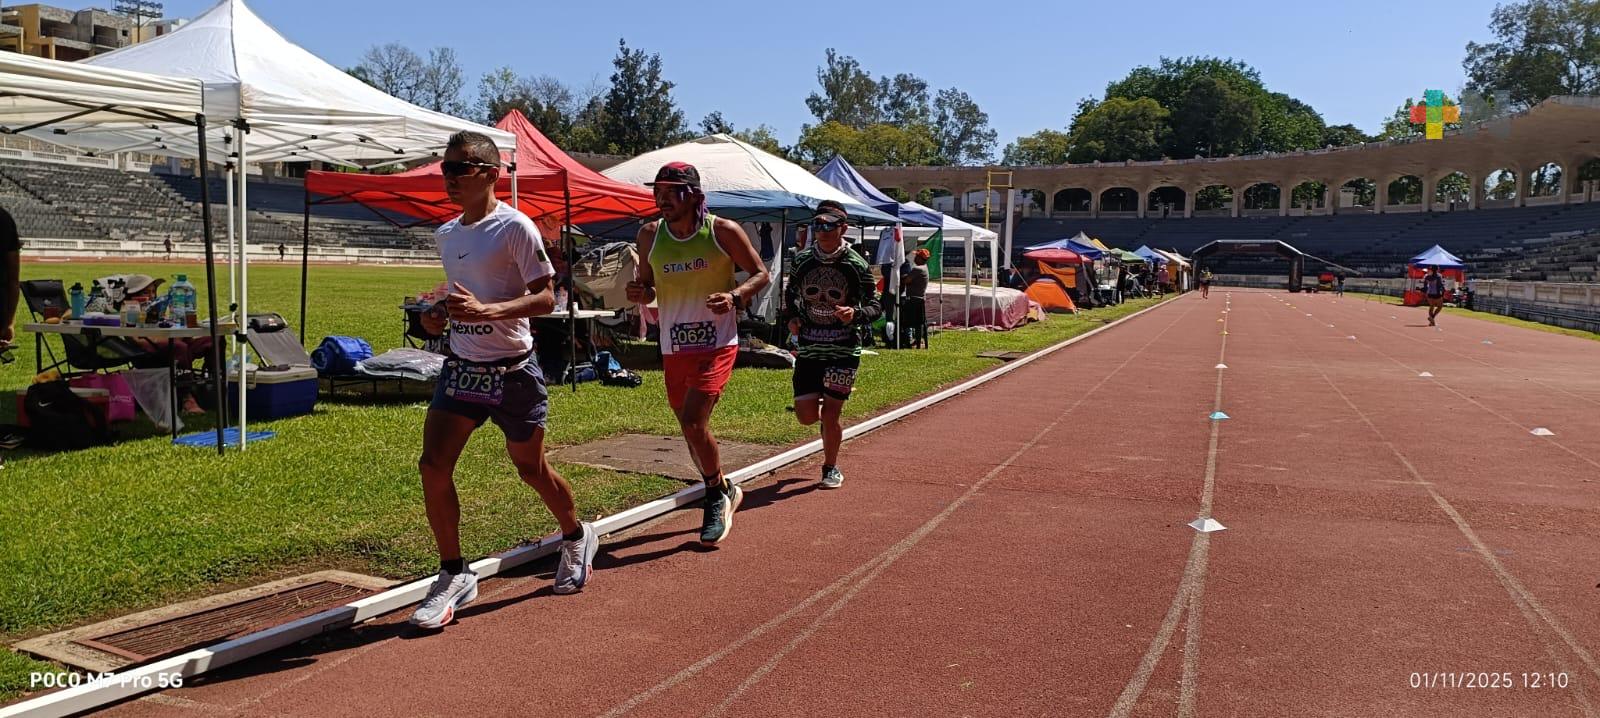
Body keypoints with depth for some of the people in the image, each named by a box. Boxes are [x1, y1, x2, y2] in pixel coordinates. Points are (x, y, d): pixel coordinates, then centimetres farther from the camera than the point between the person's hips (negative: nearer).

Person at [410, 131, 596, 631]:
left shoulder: (515, 227, -13)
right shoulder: (445, 235, 10)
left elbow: (546, 298, -16)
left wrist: (486, 311, -29)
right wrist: (440, 317, 1)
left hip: (512, 370, -6)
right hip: (461, 366, 6)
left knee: (530, 468, 8)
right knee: (433, 465, -6)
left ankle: (577, 538, 37)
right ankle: (454, 576, 8)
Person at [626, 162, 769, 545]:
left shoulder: (724, 231, -9)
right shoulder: (650, 235, 2)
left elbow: (761, 273, -1)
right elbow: (647, 284, 13)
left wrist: (735, 296, -20)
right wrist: (639, 292, -11)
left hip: (717, 344, -5)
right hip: (674, 348, 5)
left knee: (693, 421, -18)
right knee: (692, 429, 14)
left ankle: (717, 496, 6)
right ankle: (725, 492, 38)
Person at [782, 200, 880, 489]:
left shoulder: (858, 265, -8)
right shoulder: (802, 261, 1)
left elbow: (875, 307, -2)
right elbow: (790, 292, 19)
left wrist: (855, 313, -23)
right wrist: (791, 317, 1)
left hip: (844, 351, -3)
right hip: (808, 349, 3)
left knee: (830, 414, -1)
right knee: (806, 416, -1)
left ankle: (831, 467, 22)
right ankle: (825, 402, 37)